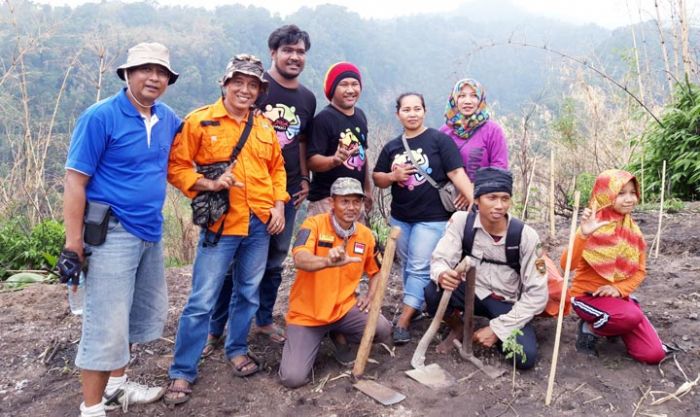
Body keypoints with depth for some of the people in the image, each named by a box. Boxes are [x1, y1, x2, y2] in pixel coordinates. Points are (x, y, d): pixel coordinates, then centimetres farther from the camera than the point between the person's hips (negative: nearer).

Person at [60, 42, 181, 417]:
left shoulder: (169, 119, 6)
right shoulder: (100, 117, -13)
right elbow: (75, 180, -14)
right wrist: (72, 244, -17)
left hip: (151, 232, 8)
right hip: (113, 232, -8)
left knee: (147, 315, 19)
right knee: (106, 326, -3)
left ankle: (116, 385, 38)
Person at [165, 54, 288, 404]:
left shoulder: (264, 126, 10)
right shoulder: (199, 121, -5)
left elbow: (277, 168, 17)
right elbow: (176, 167, -5)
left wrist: (278, 204, 4)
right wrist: (209, 184, -19)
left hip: (260, 224, 5)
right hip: (220, 224, -5)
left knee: (248, 293, 16)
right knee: (202, 301, -1)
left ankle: (237, 349, 36)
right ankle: (182, 372, 13)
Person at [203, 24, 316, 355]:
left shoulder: (307, 98, 12)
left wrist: (304, 179, 12)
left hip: (286, 191, 5)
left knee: (274, 260, 13)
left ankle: (264, 320, 30)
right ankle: (215, 328, 14)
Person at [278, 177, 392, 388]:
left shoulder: (365, 234, 0)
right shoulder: (314, 224, -15)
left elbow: (376, 271, 16)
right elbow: (300, 260, -33)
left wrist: (369, 297, -2)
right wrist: (329, 261, -53)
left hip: (344, 309, 4)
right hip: (306, 313, -4)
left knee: (383, 330, -21)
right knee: (293, 377, -16)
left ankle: (341, 337, 11)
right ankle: (302, 344, 18)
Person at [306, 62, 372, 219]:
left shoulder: (360, 115, 9)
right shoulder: (324, 118, -14)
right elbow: (311, 161, -20)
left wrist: (368, 190, 19)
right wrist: (335, 160, -39)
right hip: (327, 199, -8)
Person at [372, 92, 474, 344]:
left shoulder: (439, 140, -7)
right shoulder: (391, 147, 8)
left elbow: (457, 173, -13)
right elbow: (377, 179, 12)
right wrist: (393, 176, -10)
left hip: (432, 218, -5)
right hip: (399, 217, 5)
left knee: (419, 268, -6)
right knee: (408, 266, 14)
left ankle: (403, 321, -3)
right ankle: (416, 306, 31)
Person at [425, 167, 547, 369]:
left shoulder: (525, 235, -19)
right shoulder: (461, 220, -15)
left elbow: (537, 293, -16)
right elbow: (440, 259, -19)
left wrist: (497, 327, -20)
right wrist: (442, 275, -46)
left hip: (507, 303, -1)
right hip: (473, 292, 1)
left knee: (525, 357, -25)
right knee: (433, 292, -30)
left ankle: (496, 333, 11)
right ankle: (457, 329, 4)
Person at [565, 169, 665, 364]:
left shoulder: (632, 230, 2)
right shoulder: (592, 227, -16)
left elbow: (640, 271, 6)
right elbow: (567, 265, -28)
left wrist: (619, 289, -13)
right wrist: (583, 235, -44)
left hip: (618, 295, 6)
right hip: (588, 295, -5)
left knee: (654, 354, -8)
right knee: (632, 316, -34)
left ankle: (614, 326, 18)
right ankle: (590, 329, -6)